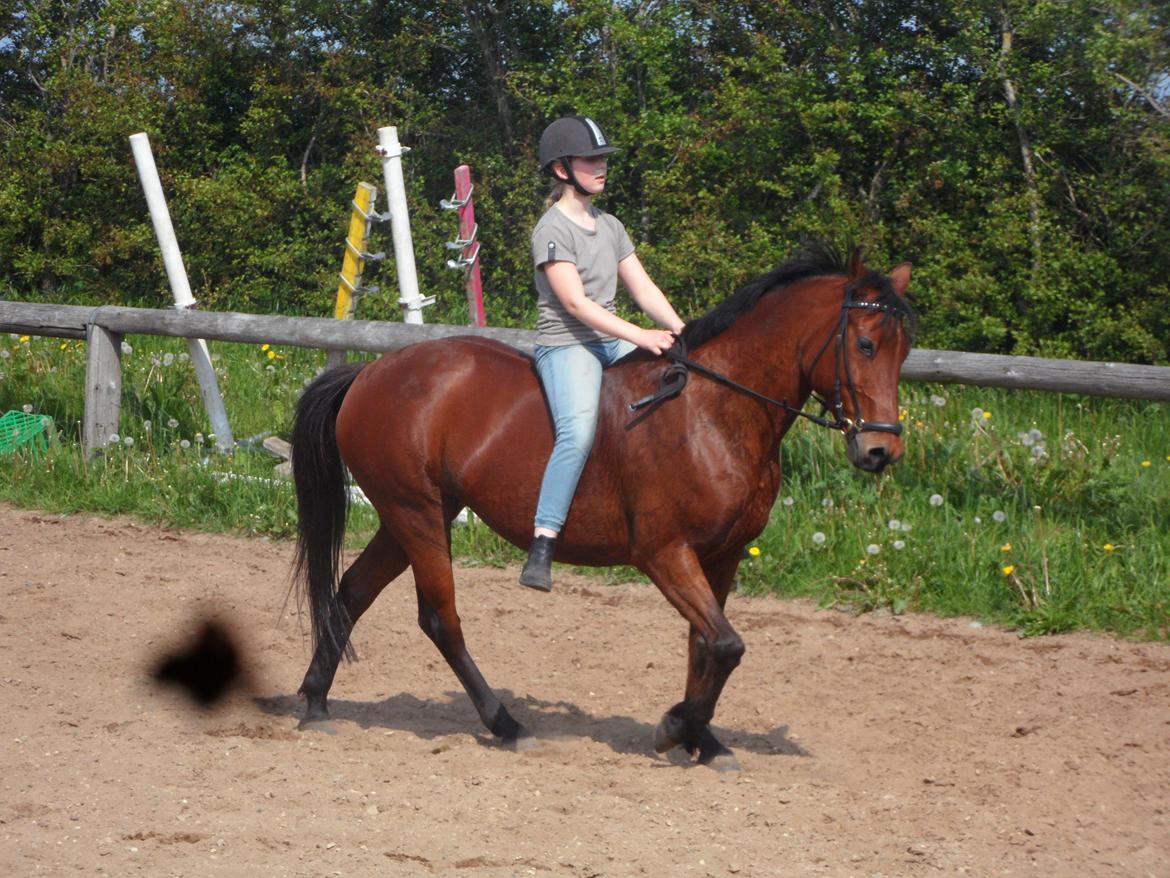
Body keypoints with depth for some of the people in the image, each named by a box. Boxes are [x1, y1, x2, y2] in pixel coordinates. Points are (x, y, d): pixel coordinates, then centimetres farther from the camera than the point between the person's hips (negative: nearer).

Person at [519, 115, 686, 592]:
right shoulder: (553, 229, -8)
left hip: (613, 342, 8)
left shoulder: (610, 227, 17)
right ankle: (542, 548, -33)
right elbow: (575, 303, -16)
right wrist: (642, 337, -22)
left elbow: (644, 289, 14)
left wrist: (682, 333, -2)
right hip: (567, 344, -8)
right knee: (578, 431, -31)